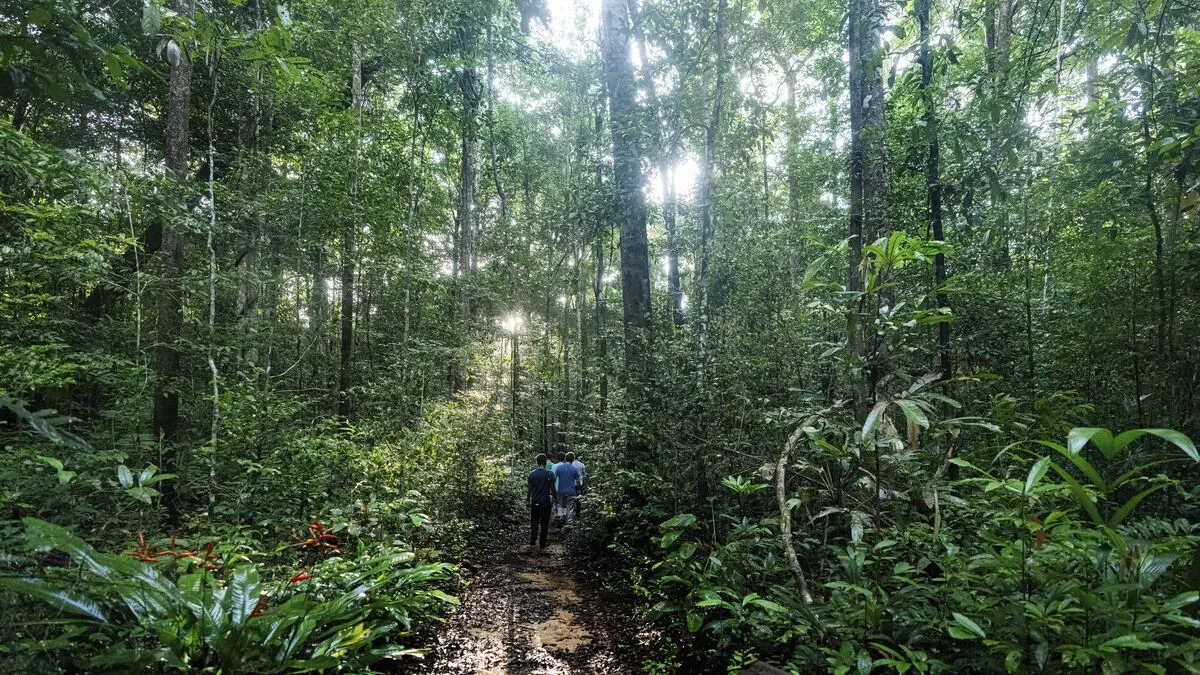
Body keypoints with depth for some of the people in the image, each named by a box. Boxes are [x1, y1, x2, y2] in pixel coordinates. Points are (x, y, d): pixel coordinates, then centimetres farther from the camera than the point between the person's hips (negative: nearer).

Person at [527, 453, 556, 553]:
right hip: (546, 502, -2)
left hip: (535, 502, 2)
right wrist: (555, 498, 11)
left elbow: (530, 489, 2)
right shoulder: (550, 474, -11)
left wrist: (528, 499, 16)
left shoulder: (532, 474, -3)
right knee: (544, 524, 7)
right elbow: (552, 489, -6)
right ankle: (541, 546, 11)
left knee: (534, 522, 15)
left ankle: (531, 544, 11)